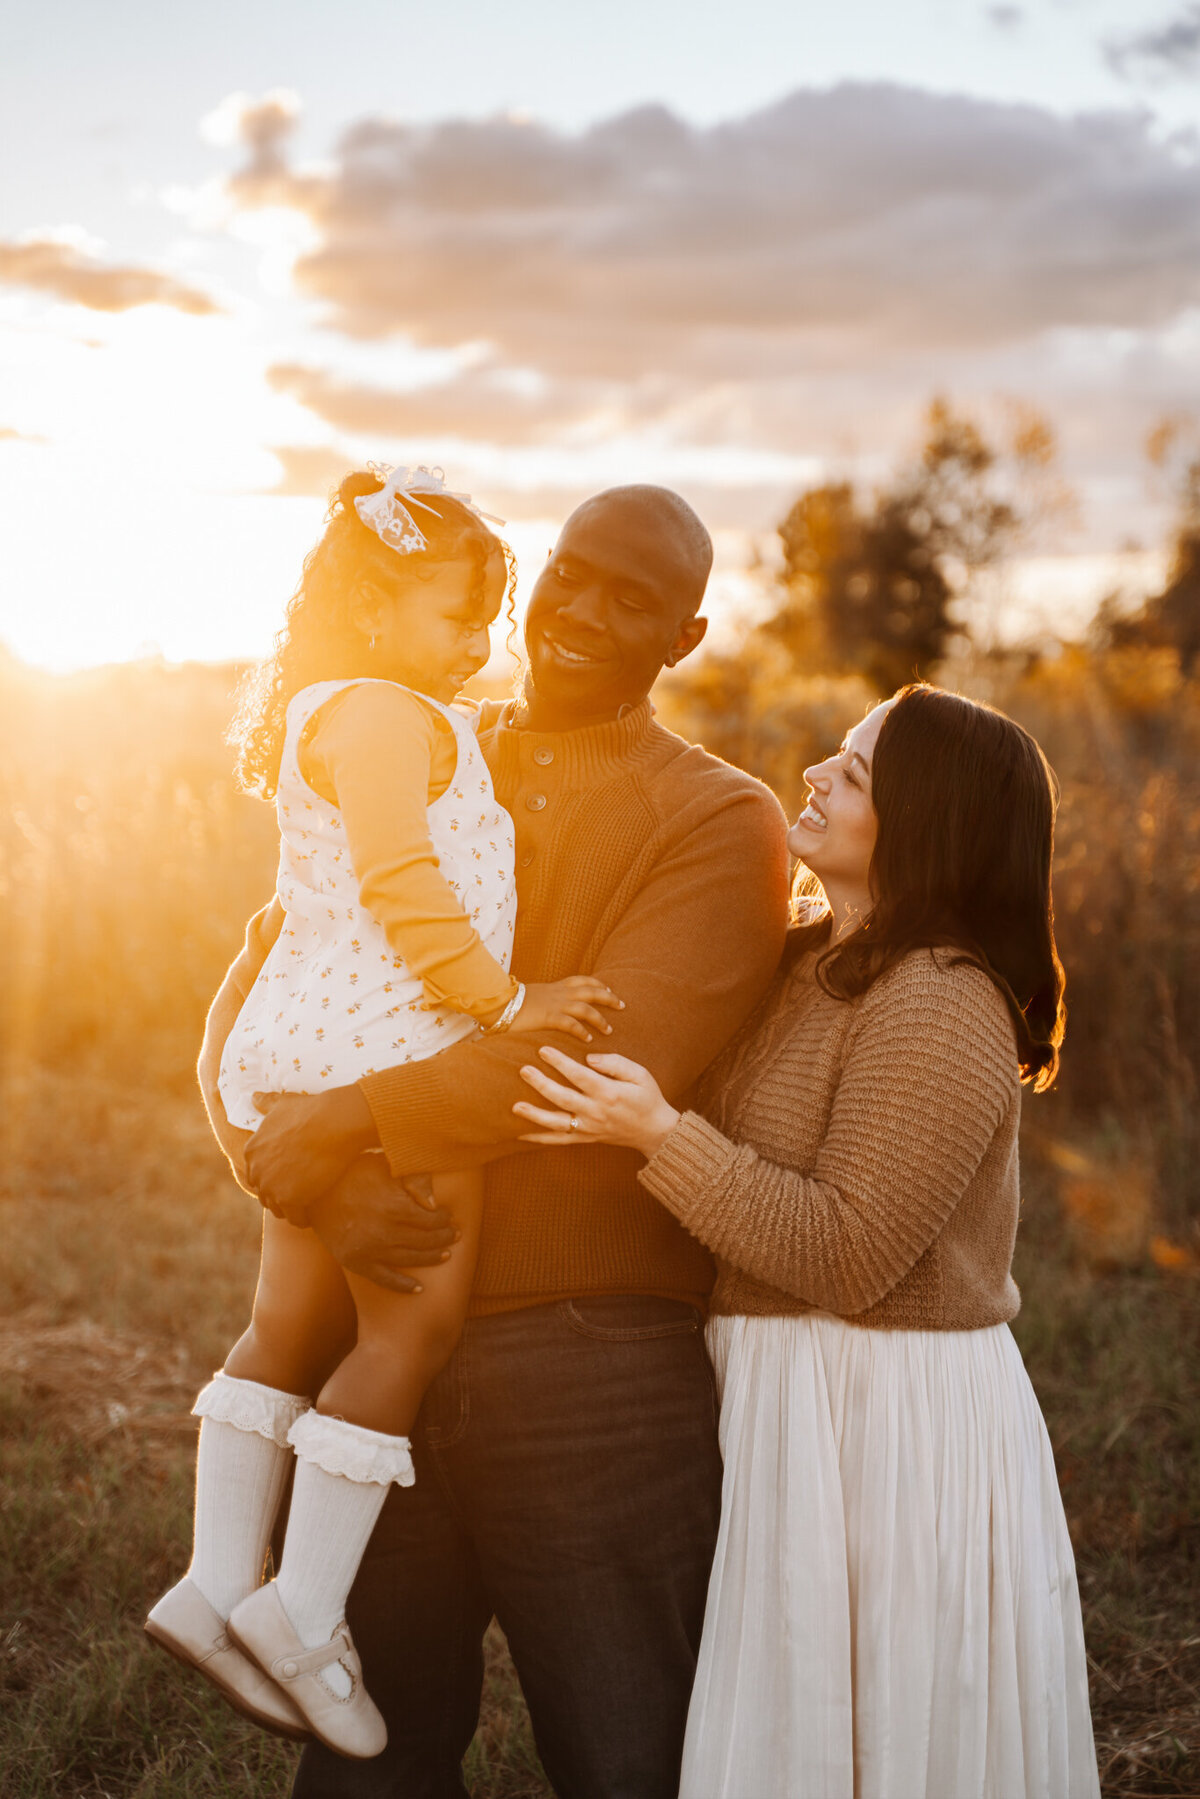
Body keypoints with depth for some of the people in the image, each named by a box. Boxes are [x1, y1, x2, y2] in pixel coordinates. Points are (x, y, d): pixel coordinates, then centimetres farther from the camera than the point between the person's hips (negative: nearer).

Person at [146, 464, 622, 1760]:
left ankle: (217, 1582, 19)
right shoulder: (382, 718, -13)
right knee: (413, 1325, -3)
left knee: (295, 1325, 14)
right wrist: (503, 1001, -20)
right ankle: (303, 1612, 2)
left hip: (296, 1046, 11)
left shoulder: (323, 719, 21)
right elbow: (399, 883, -24)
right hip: (386, 1059, -11)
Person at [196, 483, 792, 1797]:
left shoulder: (721, 823, -3)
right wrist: (319, 1184, -17)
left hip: (590, 1375, -4)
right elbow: (243, 1021, 3)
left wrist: (345, 1123, -18)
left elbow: (613, 1052, -19)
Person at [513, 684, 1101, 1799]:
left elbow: (842, 1258, -24)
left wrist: (658, 1134, -26)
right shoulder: (809, 964, 8)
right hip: (784, 1392, 10)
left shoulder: (939, 1009, -21)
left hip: (885, 1422, -9)